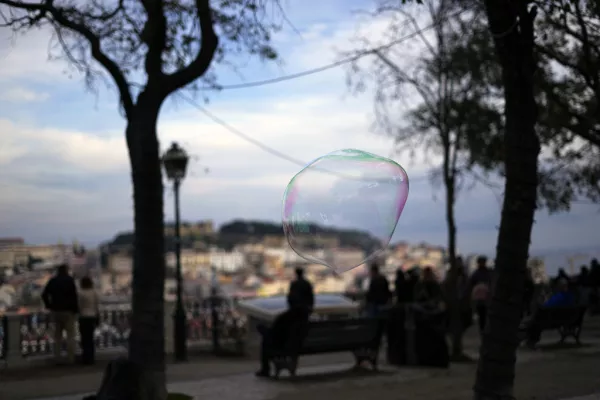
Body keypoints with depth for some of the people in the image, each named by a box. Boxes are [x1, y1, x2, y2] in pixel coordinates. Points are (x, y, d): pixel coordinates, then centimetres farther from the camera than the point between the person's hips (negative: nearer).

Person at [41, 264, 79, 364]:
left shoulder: (52, 280, 6)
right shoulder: (70, 280, -7)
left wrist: (49, 306, 8)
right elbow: (74, 296, -14)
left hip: (55, 311, 5)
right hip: (67, 311, -4)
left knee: (57, 335, 11)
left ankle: (57, 358, 11)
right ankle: (71, 358, -3)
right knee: (70, 335, 0)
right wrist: (76, 309, -7)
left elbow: (44, 295, 2)